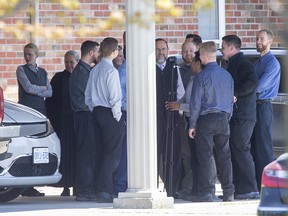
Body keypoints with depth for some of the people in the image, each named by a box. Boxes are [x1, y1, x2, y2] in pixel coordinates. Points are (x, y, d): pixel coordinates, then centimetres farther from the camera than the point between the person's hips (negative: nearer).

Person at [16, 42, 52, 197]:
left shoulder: (42, 72, 18)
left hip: (40, 111, 5)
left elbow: (50, 93, 9)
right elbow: (28, 87, -9)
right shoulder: (21, 70, 4)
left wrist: (35, 91, -6)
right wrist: (42, 89, 5)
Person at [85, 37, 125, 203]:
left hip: (97, 112, 8)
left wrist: (94, 111, 19)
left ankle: (103, 190, 12)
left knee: (102, 153, 11)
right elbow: (114, 97, -17)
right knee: (112, 155, -6)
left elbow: (88, 96, 13)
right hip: (110, 114, -8)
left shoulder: (95, 70, 9)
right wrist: (117, 115, -7)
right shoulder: (111, 71, -14)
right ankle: (104, 191, -12)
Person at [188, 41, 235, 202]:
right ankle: (229, 192, 7)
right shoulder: (227, 75, 6)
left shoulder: (202, 76, -10)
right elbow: (231, 100, 12)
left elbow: (196, 102, -9)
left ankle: (207, 192, -5)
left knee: (205, 156, -2)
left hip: (206, 119, -5)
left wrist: (192, 124, -2)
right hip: (224, 119, 5)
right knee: (224, 155, 8)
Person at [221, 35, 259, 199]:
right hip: (236, 117, 10)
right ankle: (238, 188, 12)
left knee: (240, 150, -12)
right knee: (235, 151, 10)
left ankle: (250, 190, -12)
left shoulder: (243, 64, -10)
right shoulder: (234, 64, 22)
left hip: (243, 116, -10)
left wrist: (235, 94, -20)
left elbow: (252, 82, -26)